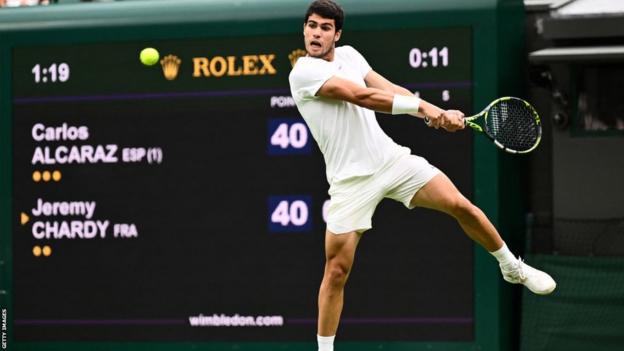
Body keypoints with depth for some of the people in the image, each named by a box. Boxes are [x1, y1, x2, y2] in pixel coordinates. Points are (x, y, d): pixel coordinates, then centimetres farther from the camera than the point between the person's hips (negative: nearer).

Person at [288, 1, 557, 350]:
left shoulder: (348, 55, 8)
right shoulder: (303, 72, -14)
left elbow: (391, 90, 1)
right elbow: (361, 96, -23)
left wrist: (437, 113, -14)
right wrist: (422, 106, -25)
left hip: (393, 159, 5)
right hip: (352, 179, -5)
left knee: (460, 205, -3)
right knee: (337, 270, -6)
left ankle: (513, 267, 20)